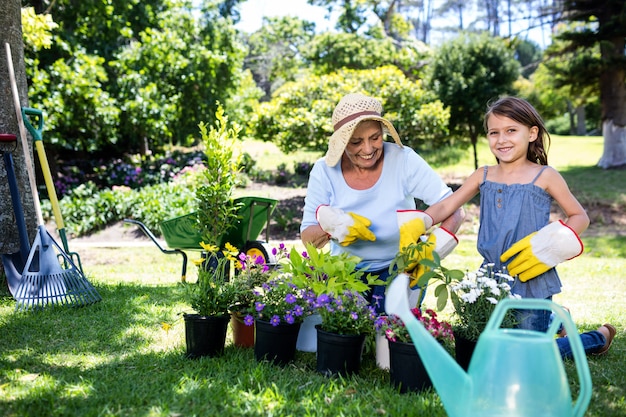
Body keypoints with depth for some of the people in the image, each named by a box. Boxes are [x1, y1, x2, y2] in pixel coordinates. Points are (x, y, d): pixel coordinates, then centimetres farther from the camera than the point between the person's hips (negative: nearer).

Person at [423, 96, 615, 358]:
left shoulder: (545, 177, -6)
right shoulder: (483, 177, 3)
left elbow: (580, 216, -1)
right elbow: (445, 207, -1)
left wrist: (551, 246, -17)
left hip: (532, 284, -5)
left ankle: (599, 337, 27)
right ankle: (555, 320, 41)